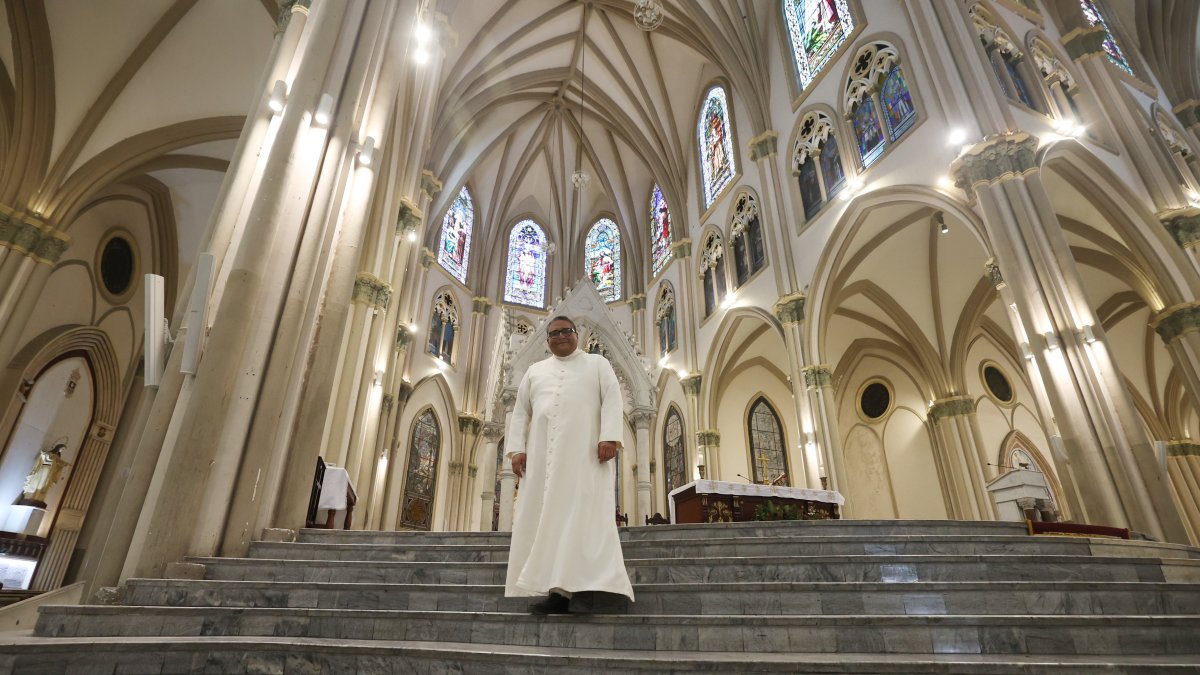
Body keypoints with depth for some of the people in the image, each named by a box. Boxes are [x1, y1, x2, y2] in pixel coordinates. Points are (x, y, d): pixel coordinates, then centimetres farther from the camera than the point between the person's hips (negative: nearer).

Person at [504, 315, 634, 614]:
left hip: (585, 451, -3)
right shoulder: (534, 371, 22)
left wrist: (609, 437, -15)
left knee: (583, 513, -13)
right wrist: (517, 449, 2)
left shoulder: (597, 363, 14)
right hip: (543, 453, 4)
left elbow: (612, 399, 0)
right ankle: (556, 589, -4)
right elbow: (521, 412, 16)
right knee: (544, 515, -4)